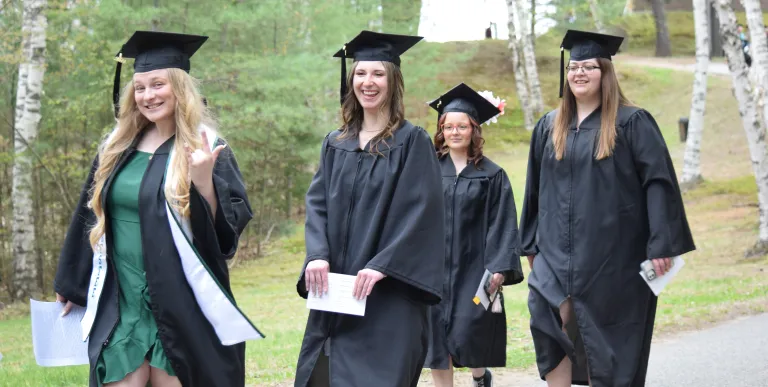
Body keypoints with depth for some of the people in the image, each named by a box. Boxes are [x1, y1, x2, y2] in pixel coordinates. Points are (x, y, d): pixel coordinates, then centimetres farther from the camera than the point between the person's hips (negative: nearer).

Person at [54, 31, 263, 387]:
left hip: (179, 303, -4)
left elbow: (226, 230, -12)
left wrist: (204, 181, -28)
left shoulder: (205, 149, -5)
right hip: (119, 302, 4)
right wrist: (69, 285, 21)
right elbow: (90, 217, 17)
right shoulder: (117, 147, 8)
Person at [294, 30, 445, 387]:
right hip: (336, 289, 5)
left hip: (388, 293, -4)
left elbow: (419, 211, -10)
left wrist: (381, 266, -19)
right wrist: (317, 255, -11)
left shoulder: (412, 142, -1)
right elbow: (317, 203, 7)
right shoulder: (335, 143, 13)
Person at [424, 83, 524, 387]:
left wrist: (498, 268, -11)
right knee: (437, 338, 3)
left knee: (469, 333, -3)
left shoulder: (491, 175, 1)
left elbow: (501, 224, -2)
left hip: (472, 267, -2)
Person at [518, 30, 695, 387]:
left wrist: (661, 244, -16)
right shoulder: (549, 127, 11)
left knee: (604, 336, 3)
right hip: (558, 252, 4)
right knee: (549, 320, -12)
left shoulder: (631, 123, -4)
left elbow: (659, 182, -9)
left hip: (612, 253, -4)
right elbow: (535, 189, 17)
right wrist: (531, 244, 16)